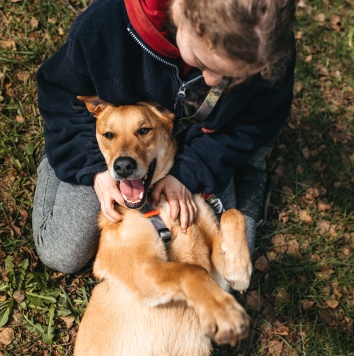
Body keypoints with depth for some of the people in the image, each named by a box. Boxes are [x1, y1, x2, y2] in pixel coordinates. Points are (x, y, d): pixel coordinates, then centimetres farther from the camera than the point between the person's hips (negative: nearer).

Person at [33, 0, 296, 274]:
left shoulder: (270, 46, -33)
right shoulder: (104, 23, -36)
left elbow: (256, 120, -16)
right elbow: (62, 98, -16)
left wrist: (189, 172, -27)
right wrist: (93, 168, -28)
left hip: (202, 151, 1)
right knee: (60, 255, 1)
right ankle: (53, 162, 27)